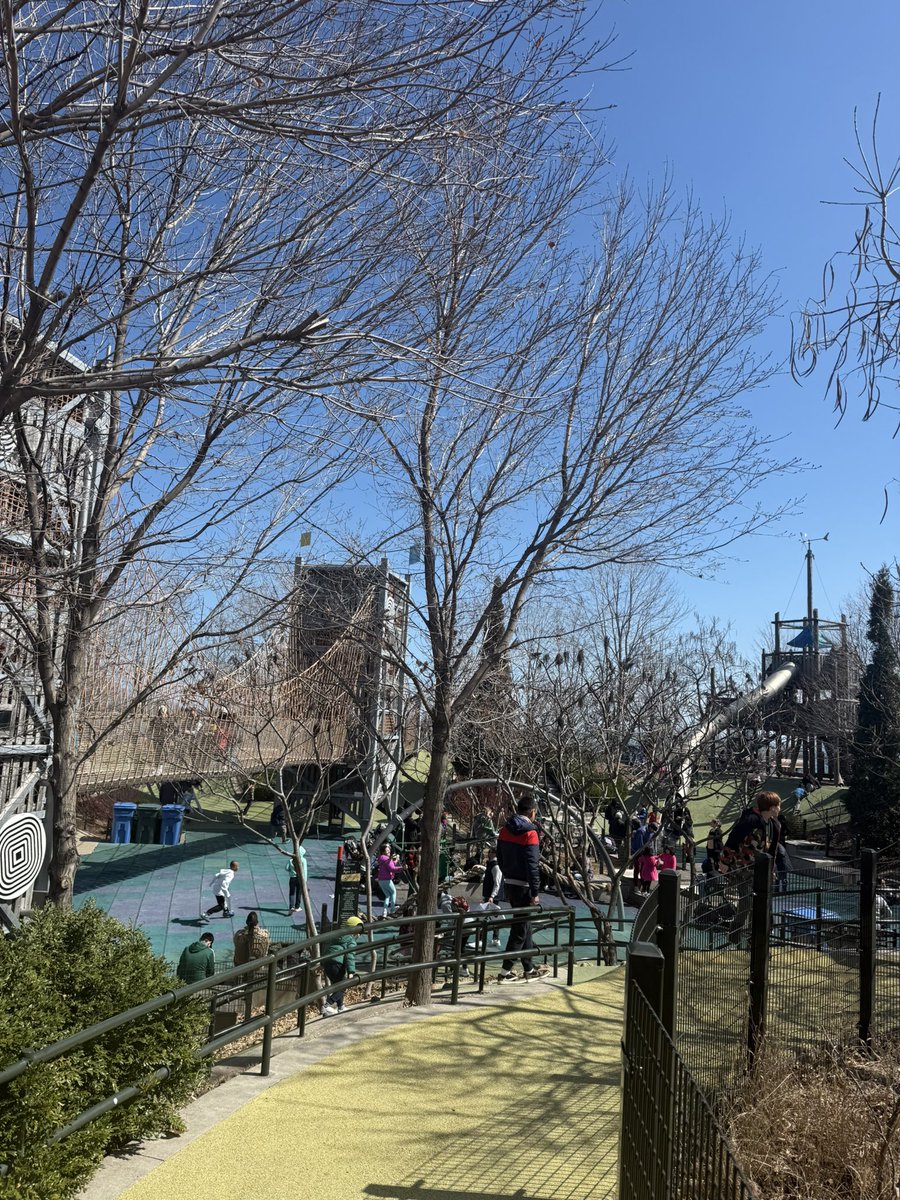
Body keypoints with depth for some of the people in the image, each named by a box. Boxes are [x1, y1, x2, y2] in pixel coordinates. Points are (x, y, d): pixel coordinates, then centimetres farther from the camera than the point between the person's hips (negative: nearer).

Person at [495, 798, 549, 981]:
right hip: (523, 886, -7)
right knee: (520, 928, 1)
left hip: (509, 883, 8)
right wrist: (535, 892, -14)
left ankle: (528, 967, 24)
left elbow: (500, 858, 14)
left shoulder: (505, 830, 7)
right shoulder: (529, 833, -16)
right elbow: (532, 865, -18)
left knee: (524, 924, 17)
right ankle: (506, 969, 2)